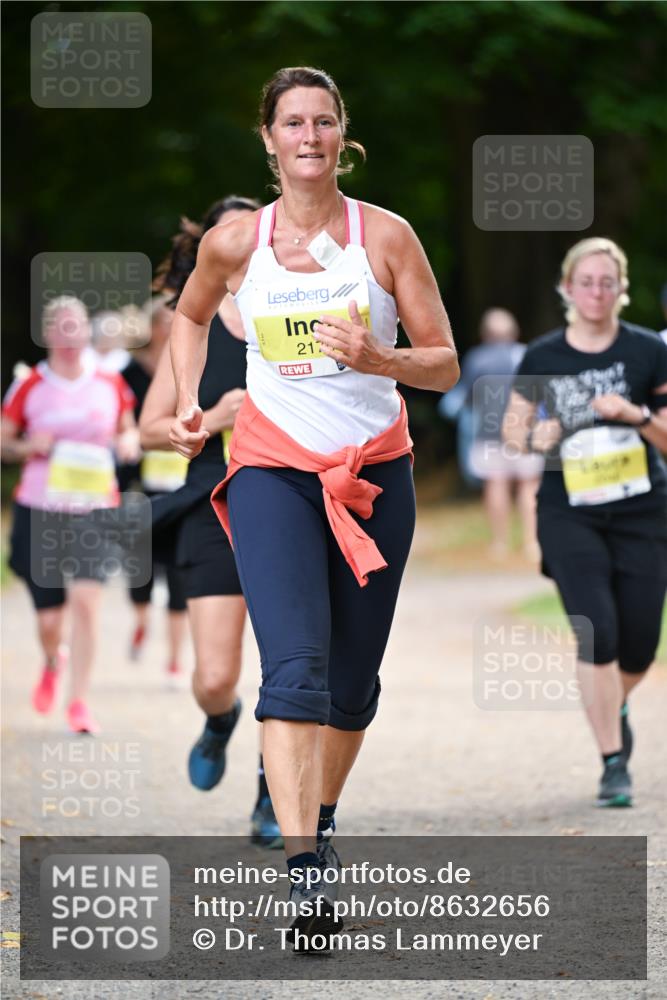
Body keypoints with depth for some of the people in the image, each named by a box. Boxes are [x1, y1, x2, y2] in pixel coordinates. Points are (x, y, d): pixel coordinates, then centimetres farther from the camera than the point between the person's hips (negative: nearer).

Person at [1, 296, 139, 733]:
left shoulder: (111, 385, 5)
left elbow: (129, 430, 20)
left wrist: (129, 442, -3)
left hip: (93, 511, 0)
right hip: (39, 511, 0)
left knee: (85, 599, -18)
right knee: (49, 619, 2)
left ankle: (79, 701, -8)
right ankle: (53, 663, 39)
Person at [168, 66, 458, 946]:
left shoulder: (386, 236, -2)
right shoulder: (234, 244, 1)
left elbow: (444, 364, -1)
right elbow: (191, 316, 23)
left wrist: (377, 360, -20)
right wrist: (187, 402, 10)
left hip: (375, 472, 1)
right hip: (272, 469, -1)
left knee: (352, 678, 9)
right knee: (295, 668, -17)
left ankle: (318, 825, 32)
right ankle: (304, 874, -26)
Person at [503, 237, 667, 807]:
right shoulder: (543, 358, 1)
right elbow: (513, 427, 12)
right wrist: (534, 437, -10)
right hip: (570, 514, -1)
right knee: (597, 634, -15)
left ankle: (614, 705, 39)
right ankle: (614, 762, -4)